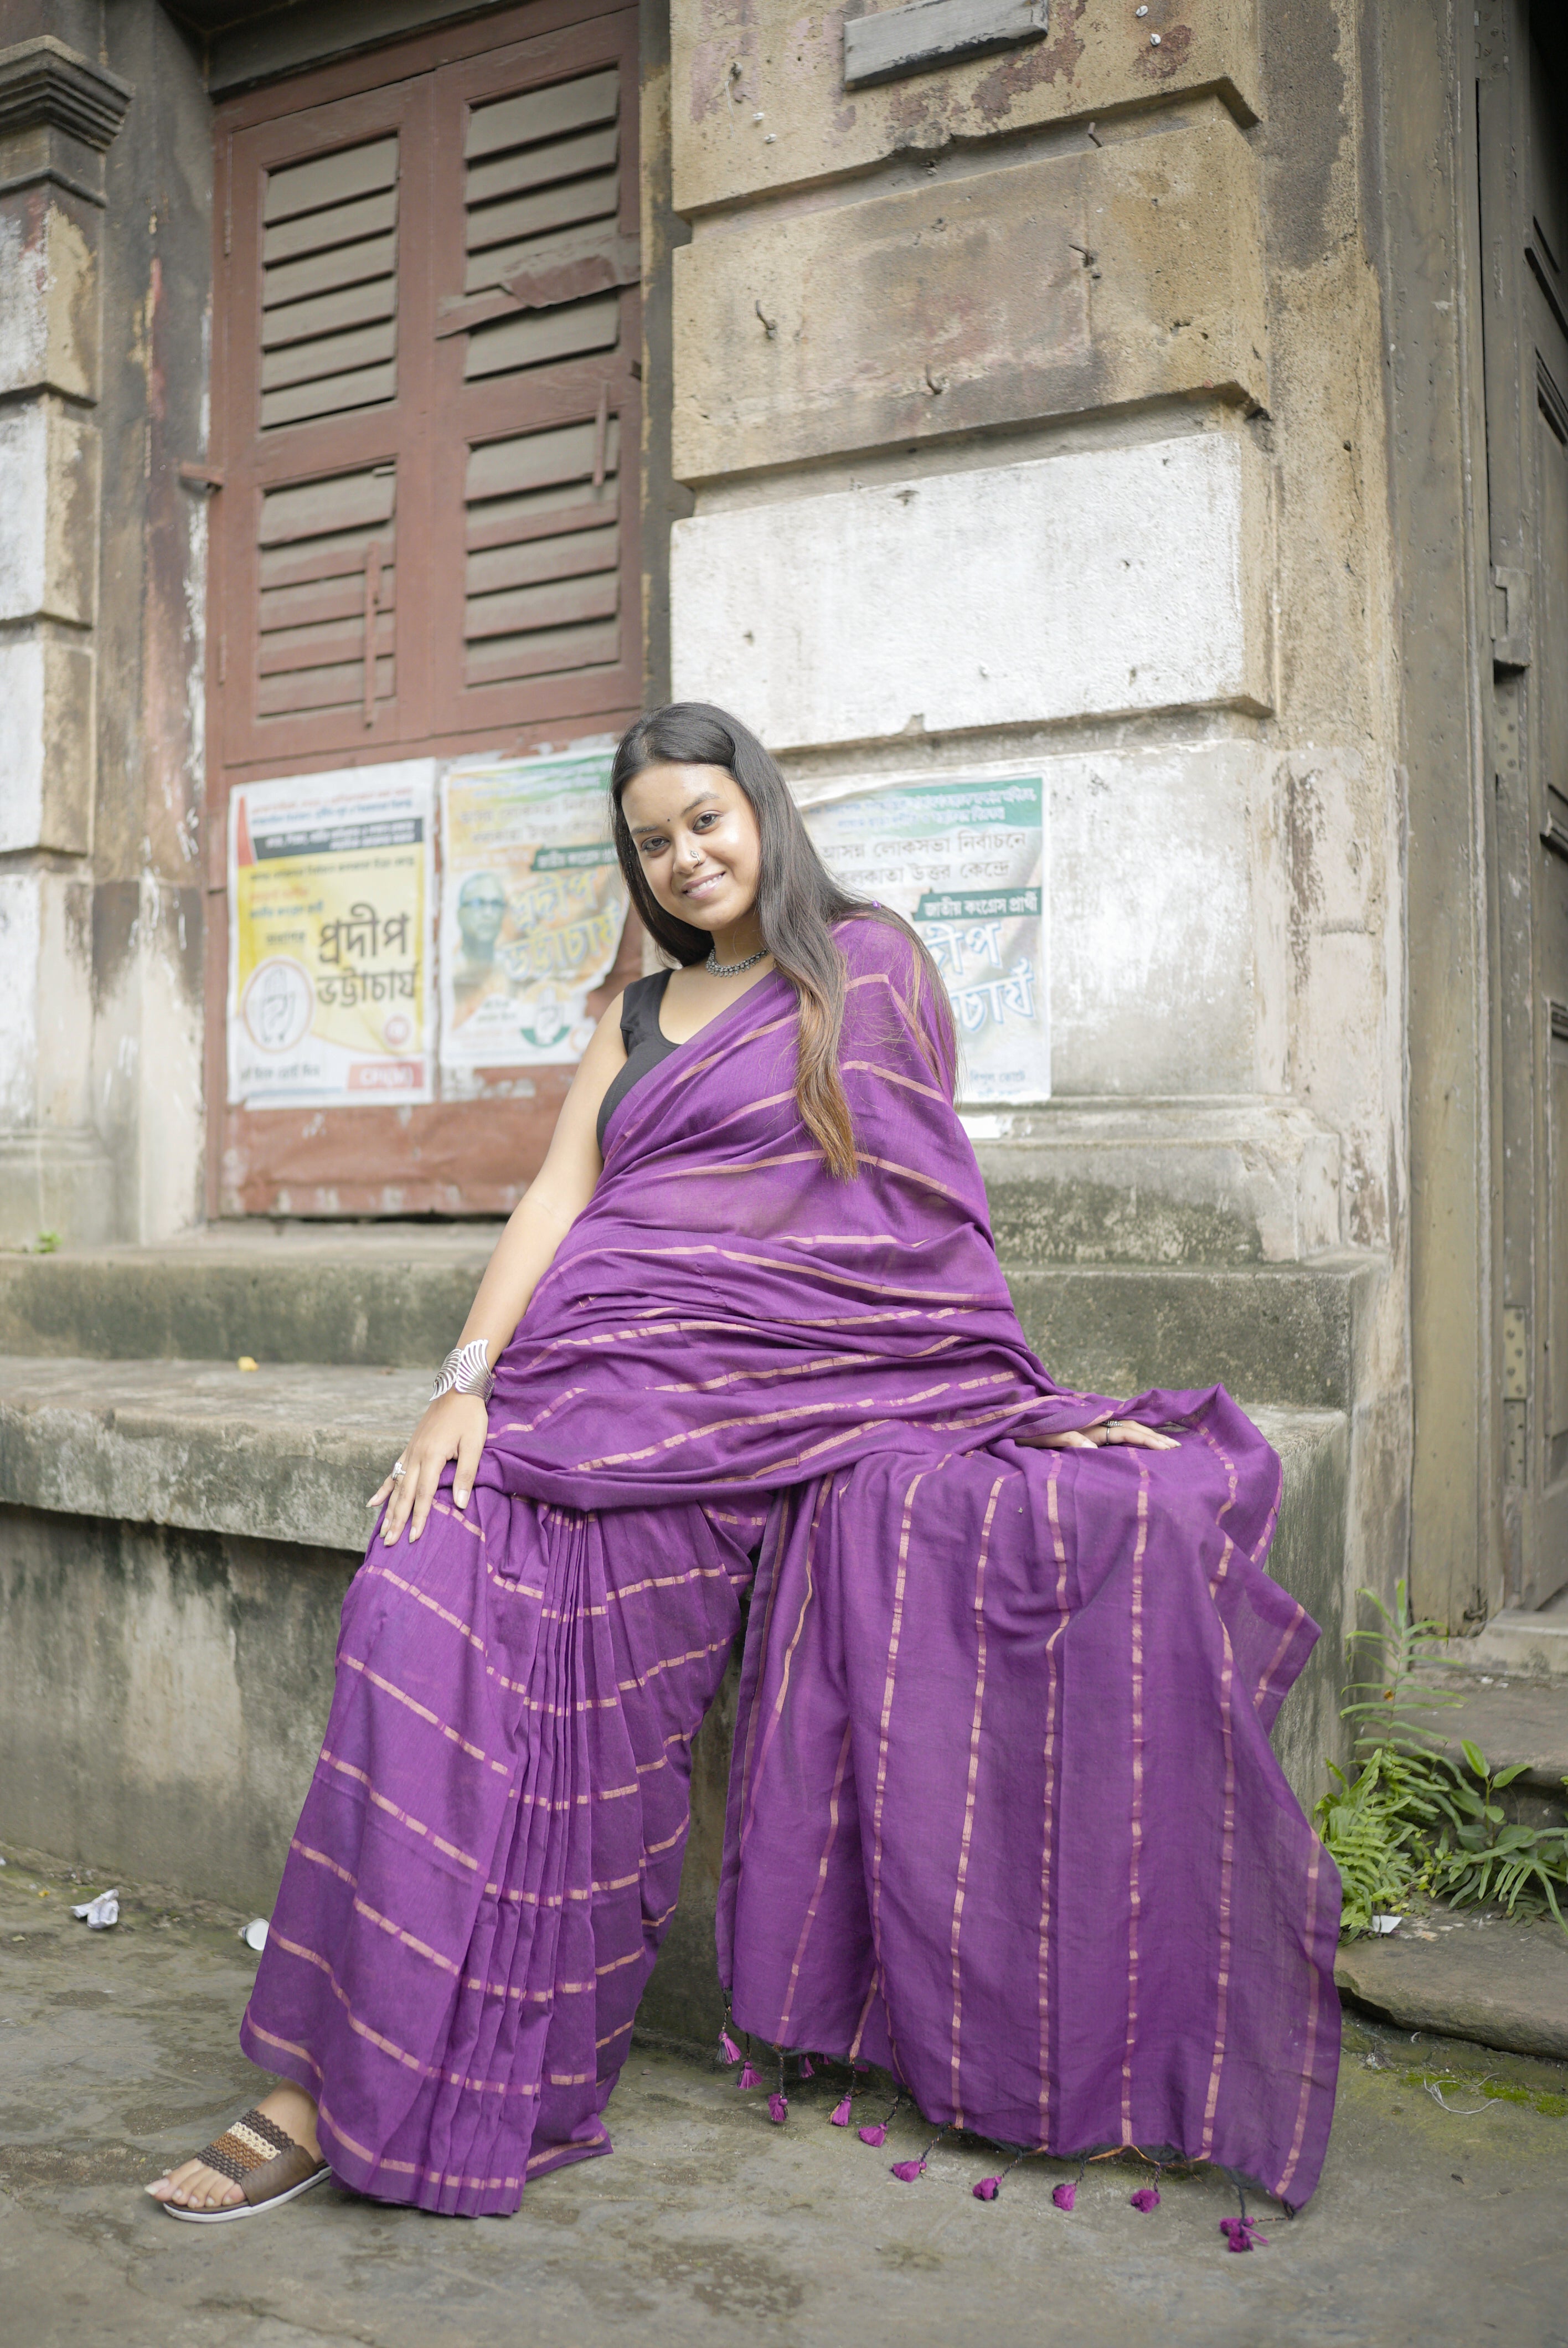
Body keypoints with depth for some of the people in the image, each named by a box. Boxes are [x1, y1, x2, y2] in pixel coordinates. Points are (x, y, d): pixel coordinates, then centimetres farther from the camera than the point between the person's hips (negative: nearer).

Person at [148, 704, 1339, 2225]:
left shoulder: (870, 960, 12)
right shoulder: (638, 1015, 23)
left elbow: (916, 1197, 10)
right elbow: (556, 1199, 11)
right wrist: (467, 1380, -3)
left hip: (840, 1367, -2)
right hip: (637, 1377, 3)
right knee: (441, 1596, -18)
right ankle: (352, 2084, -10)